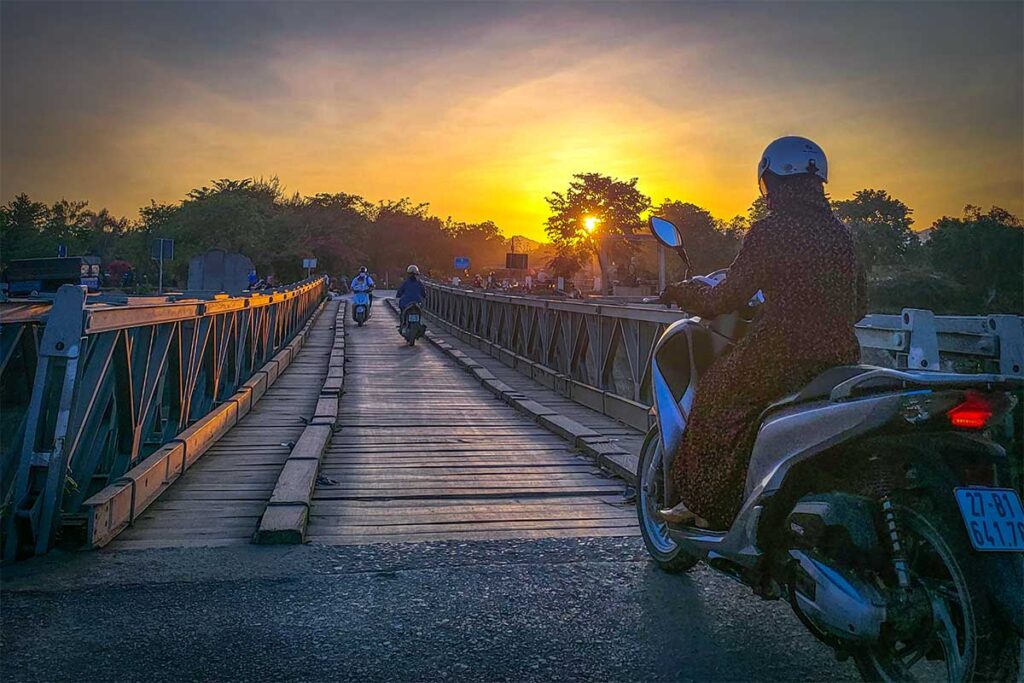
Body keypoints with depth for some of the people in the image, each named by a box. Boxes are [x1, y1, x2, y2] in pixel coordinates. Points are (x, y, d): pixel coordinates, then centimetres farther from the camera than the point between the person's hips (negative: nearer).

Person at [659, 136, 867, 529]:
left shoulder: (769, 232, -9)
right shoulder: (839, 233, 12)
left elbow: (730, 297, -7)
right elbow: (858, 305, 18)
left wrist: (687, 293, 11)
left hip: (780, 360, -7)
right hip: (840, 359, 7)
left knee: (714, 389, 14)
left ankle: (698, 504, 14)